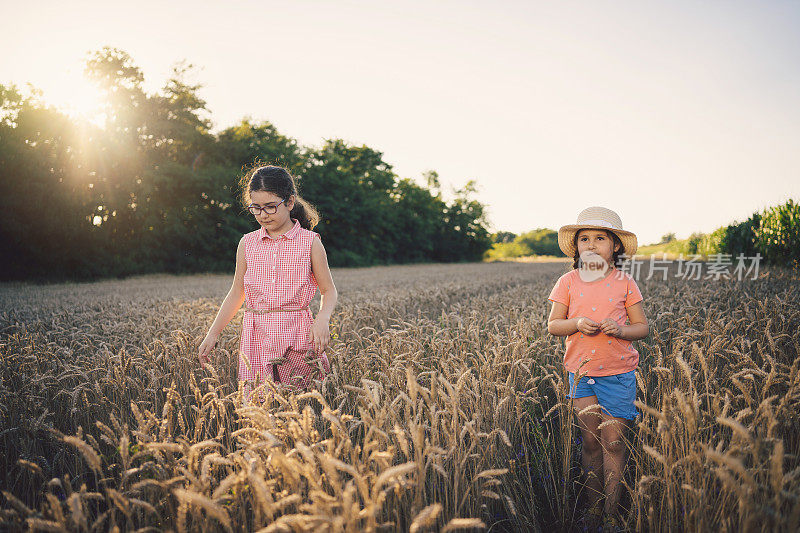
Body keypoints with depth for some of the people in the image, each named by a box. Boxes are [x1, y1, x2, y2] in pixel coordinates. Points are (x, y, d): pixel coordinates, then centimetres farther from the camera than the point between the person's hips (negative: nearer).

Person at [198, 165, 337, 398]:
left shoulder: (309, 242, 1)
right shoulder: (247, 243, 9)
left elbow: (328, 291, 6)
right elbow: (236, 294, 17)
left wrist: (323, 319, -14)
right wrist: (212, 334, 12)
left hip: (297, 338, -2)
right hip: (257, 339, 2)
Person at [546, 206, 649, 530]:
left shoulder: (624, 283, 0)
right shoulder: (568, 282, 2)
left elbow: (642, 327, 3)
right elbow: (552, 325, 3)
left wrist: (620, 329, -18)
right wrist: (577, 324, -17)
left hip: (618, 373, -1)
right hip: (581, 372, 1)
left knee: (613, 441, 0)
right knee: (590, 440, 7)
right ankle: (594, 504, 21)